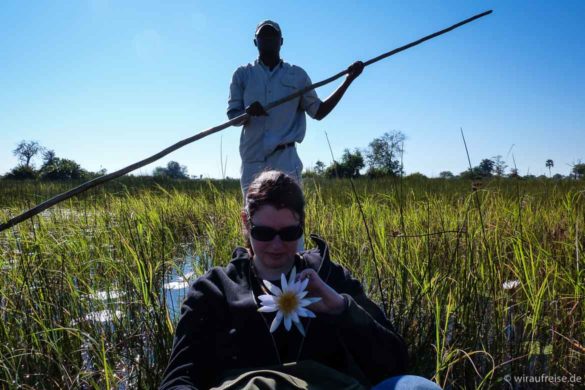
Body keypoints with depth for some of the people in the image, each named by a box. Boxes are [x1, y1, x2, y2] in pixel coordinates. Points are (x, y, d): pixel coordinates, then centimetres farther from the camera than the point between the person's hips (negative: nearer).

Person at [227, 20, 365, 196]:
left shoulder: (297, 75, 12)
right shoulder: (242, 75, 11)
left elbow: (318, 111, 12)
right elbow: (232, 116, 7)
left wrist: (348, 80, 6)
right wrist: (247, 112, -18)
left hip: (285, 158, -1)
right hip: (252, 160, 1)